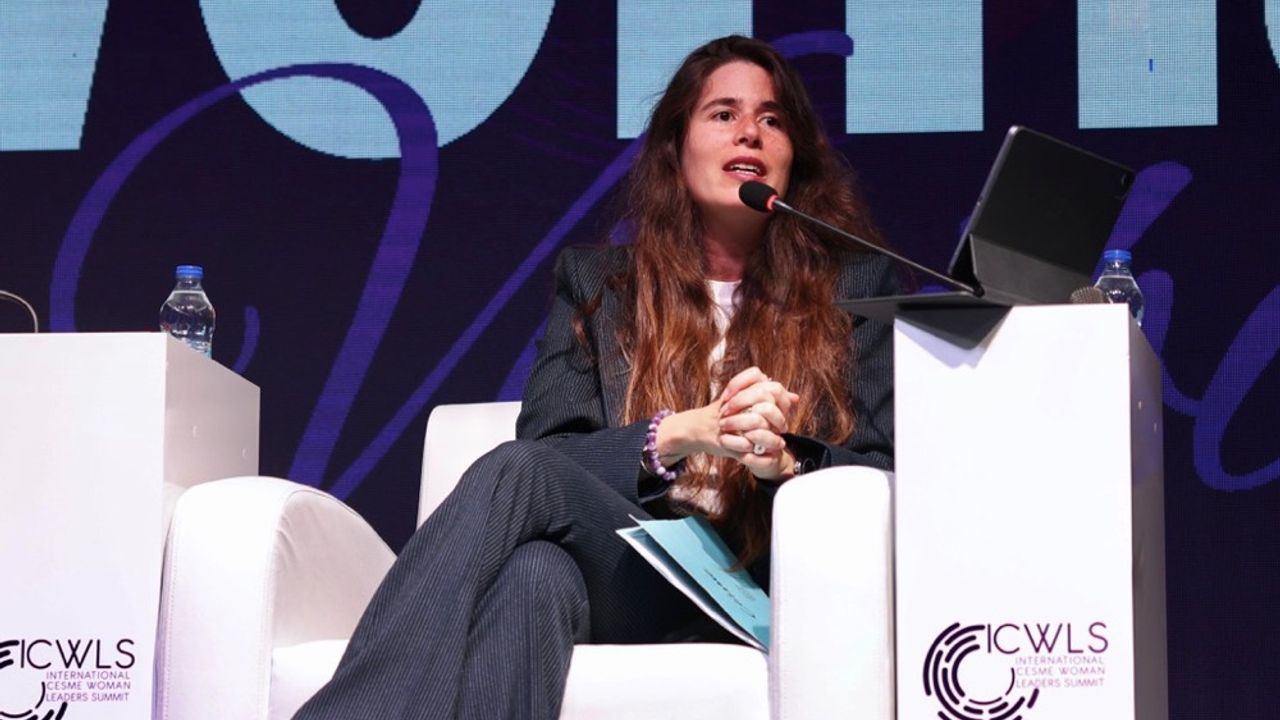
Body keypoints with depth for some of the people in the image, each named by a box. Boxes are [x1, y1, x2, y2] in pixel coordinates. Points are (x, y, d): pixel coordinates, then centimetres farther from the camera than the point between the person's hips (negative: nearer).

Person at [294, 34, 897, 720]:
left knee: (514, 476, -32)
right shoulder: (594, 280, 21)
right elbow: (545, 449, 6)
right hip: (618, 571, 2)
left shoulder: (855, 286, 17)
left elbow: (884, 477, 8)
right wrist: (680, 433, -14)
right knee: (539, 573, -38)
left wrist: (780, 460, -14)